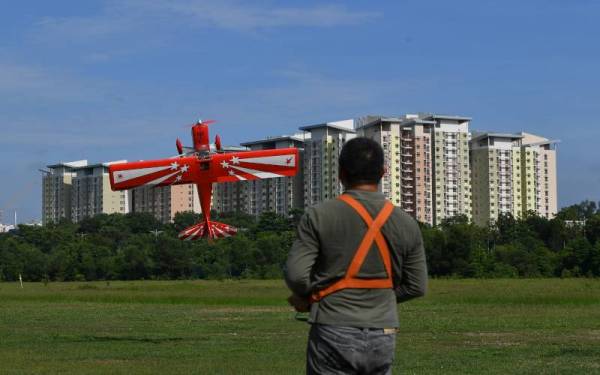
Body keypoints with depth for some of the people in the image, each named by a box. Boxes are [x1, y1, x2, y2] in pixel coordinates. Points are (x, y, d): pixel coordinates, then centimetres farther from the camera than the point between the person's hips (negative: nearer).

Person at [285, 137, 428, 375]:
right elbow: (417, 286, 6)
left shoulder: (319, 216, -7)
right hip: (383, 338, 3)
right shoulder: (405, 223, 3)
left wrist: (306, 299, 10)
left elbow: (296, 274, -11)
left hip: (333, 335, -3)